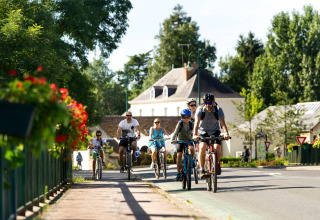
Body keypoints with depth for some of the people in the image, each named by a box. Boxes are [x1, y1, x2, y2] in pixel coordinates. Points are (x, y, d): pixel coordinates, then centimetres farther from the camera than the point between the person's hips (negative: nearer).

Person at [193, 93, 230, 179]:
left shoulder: (218, 110, -15)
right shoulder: (200, 109, -17)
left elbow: (222, 123, -26)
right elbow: (197, 123, -27)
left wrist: (226, 133, -44)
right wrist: (195, 135, -44)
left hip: (215, 132, 1)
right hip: (203, 132, -1)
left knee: (217, 148, -23)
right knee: (202, 147, -27)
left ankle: (217, 163, 10)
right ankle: (202, 170, -17)